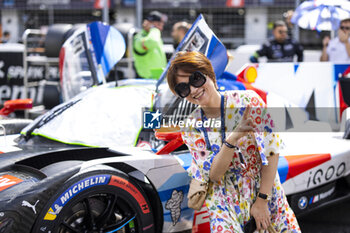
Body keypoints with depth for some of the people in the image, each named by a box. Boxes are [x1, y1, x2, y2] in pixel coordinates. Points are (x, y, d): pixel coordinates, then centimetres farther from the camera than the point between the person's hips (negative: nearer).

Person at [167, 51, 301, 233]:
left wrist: (262, 199, -13)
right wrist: (233, 138, -28)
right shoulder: (190, 128, -4)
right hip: (225, 200, 0)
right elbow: (213, 174, -12)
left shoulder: (247, 101, -11)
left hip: (266, 188, 0)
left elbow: (272, 150, -11)